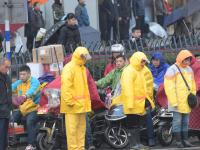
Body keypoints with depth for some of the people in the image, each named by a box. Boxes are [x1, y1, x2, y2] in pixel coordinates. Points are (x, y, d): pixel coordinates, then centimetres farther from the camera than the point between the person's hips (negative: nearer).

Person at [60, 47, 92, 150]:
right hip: (73, 106, -9)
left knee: (81, 128, 11)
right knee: (72, 129, -8)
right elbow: (66, 85, -19)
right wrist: (69, 101, -22)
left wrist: (87, 101, 18)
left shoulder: (82, 68, 18)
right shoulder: (69, 68, -11)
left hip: (81, 104, 9)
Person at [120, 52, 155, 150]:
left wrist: (146, 99, 20)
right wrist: (130, 103, -27)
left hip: (139, 103, 10)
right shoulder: (129, 71, -13)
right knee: (132, 124, -7)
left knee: (138, 123, 14)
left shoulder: (140, 71, 19)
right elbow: (128, 87, -22)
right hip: (133, 104, -10)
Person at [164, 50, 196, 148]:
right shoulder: (172, 70, -8)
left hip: (186, 102, 7)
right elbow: (169, 87, -14)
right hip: (177, 102, -7)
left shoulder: (189, 70, 14)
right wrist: (174, 102, -17)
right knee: (177, 122, -4)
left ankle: (185, 140, 16)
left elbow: (193, 86, 21)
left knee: (185, 122, 10)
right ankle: (178, 141, 0)